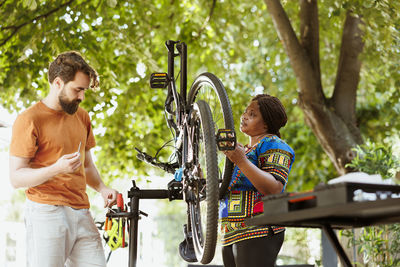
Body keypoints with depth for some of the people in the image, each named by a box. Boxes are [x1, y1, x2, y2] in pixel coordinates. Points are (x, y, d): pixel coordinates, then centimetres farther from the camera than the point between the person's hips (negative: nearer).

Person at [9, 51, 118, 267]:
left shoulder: (81, 116, 17)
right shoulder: (29, 120, -6)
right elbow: (16, 177, -9)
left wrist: (102, 188, 7)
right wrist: (56, 169, -24)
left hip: (82, 214, 6)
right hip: (46, 213, -6)